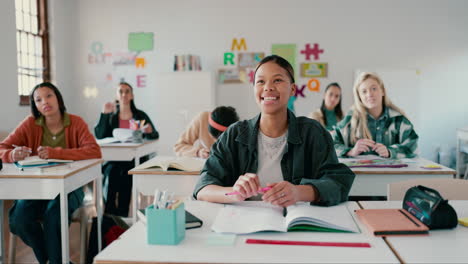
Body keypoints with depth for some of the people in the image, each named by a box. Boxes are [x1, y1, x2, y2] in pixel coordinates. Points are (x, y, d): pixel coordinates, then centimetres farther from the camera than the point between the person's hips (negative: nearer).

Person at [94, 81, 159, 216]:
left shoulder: (140, 115, 11)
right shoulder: (111, 116, 13)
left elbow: (155, 135, 2)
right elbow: (99, 135, -1)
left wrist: (149, 131, -22)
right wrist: (104, 114, -9)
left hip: (134, 159, -1)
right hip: (113, 158, 1)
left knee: (126, 173, -30)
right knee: (111, 171, -30)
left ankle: (122, 215, -21)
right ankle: (109, 214, -25)